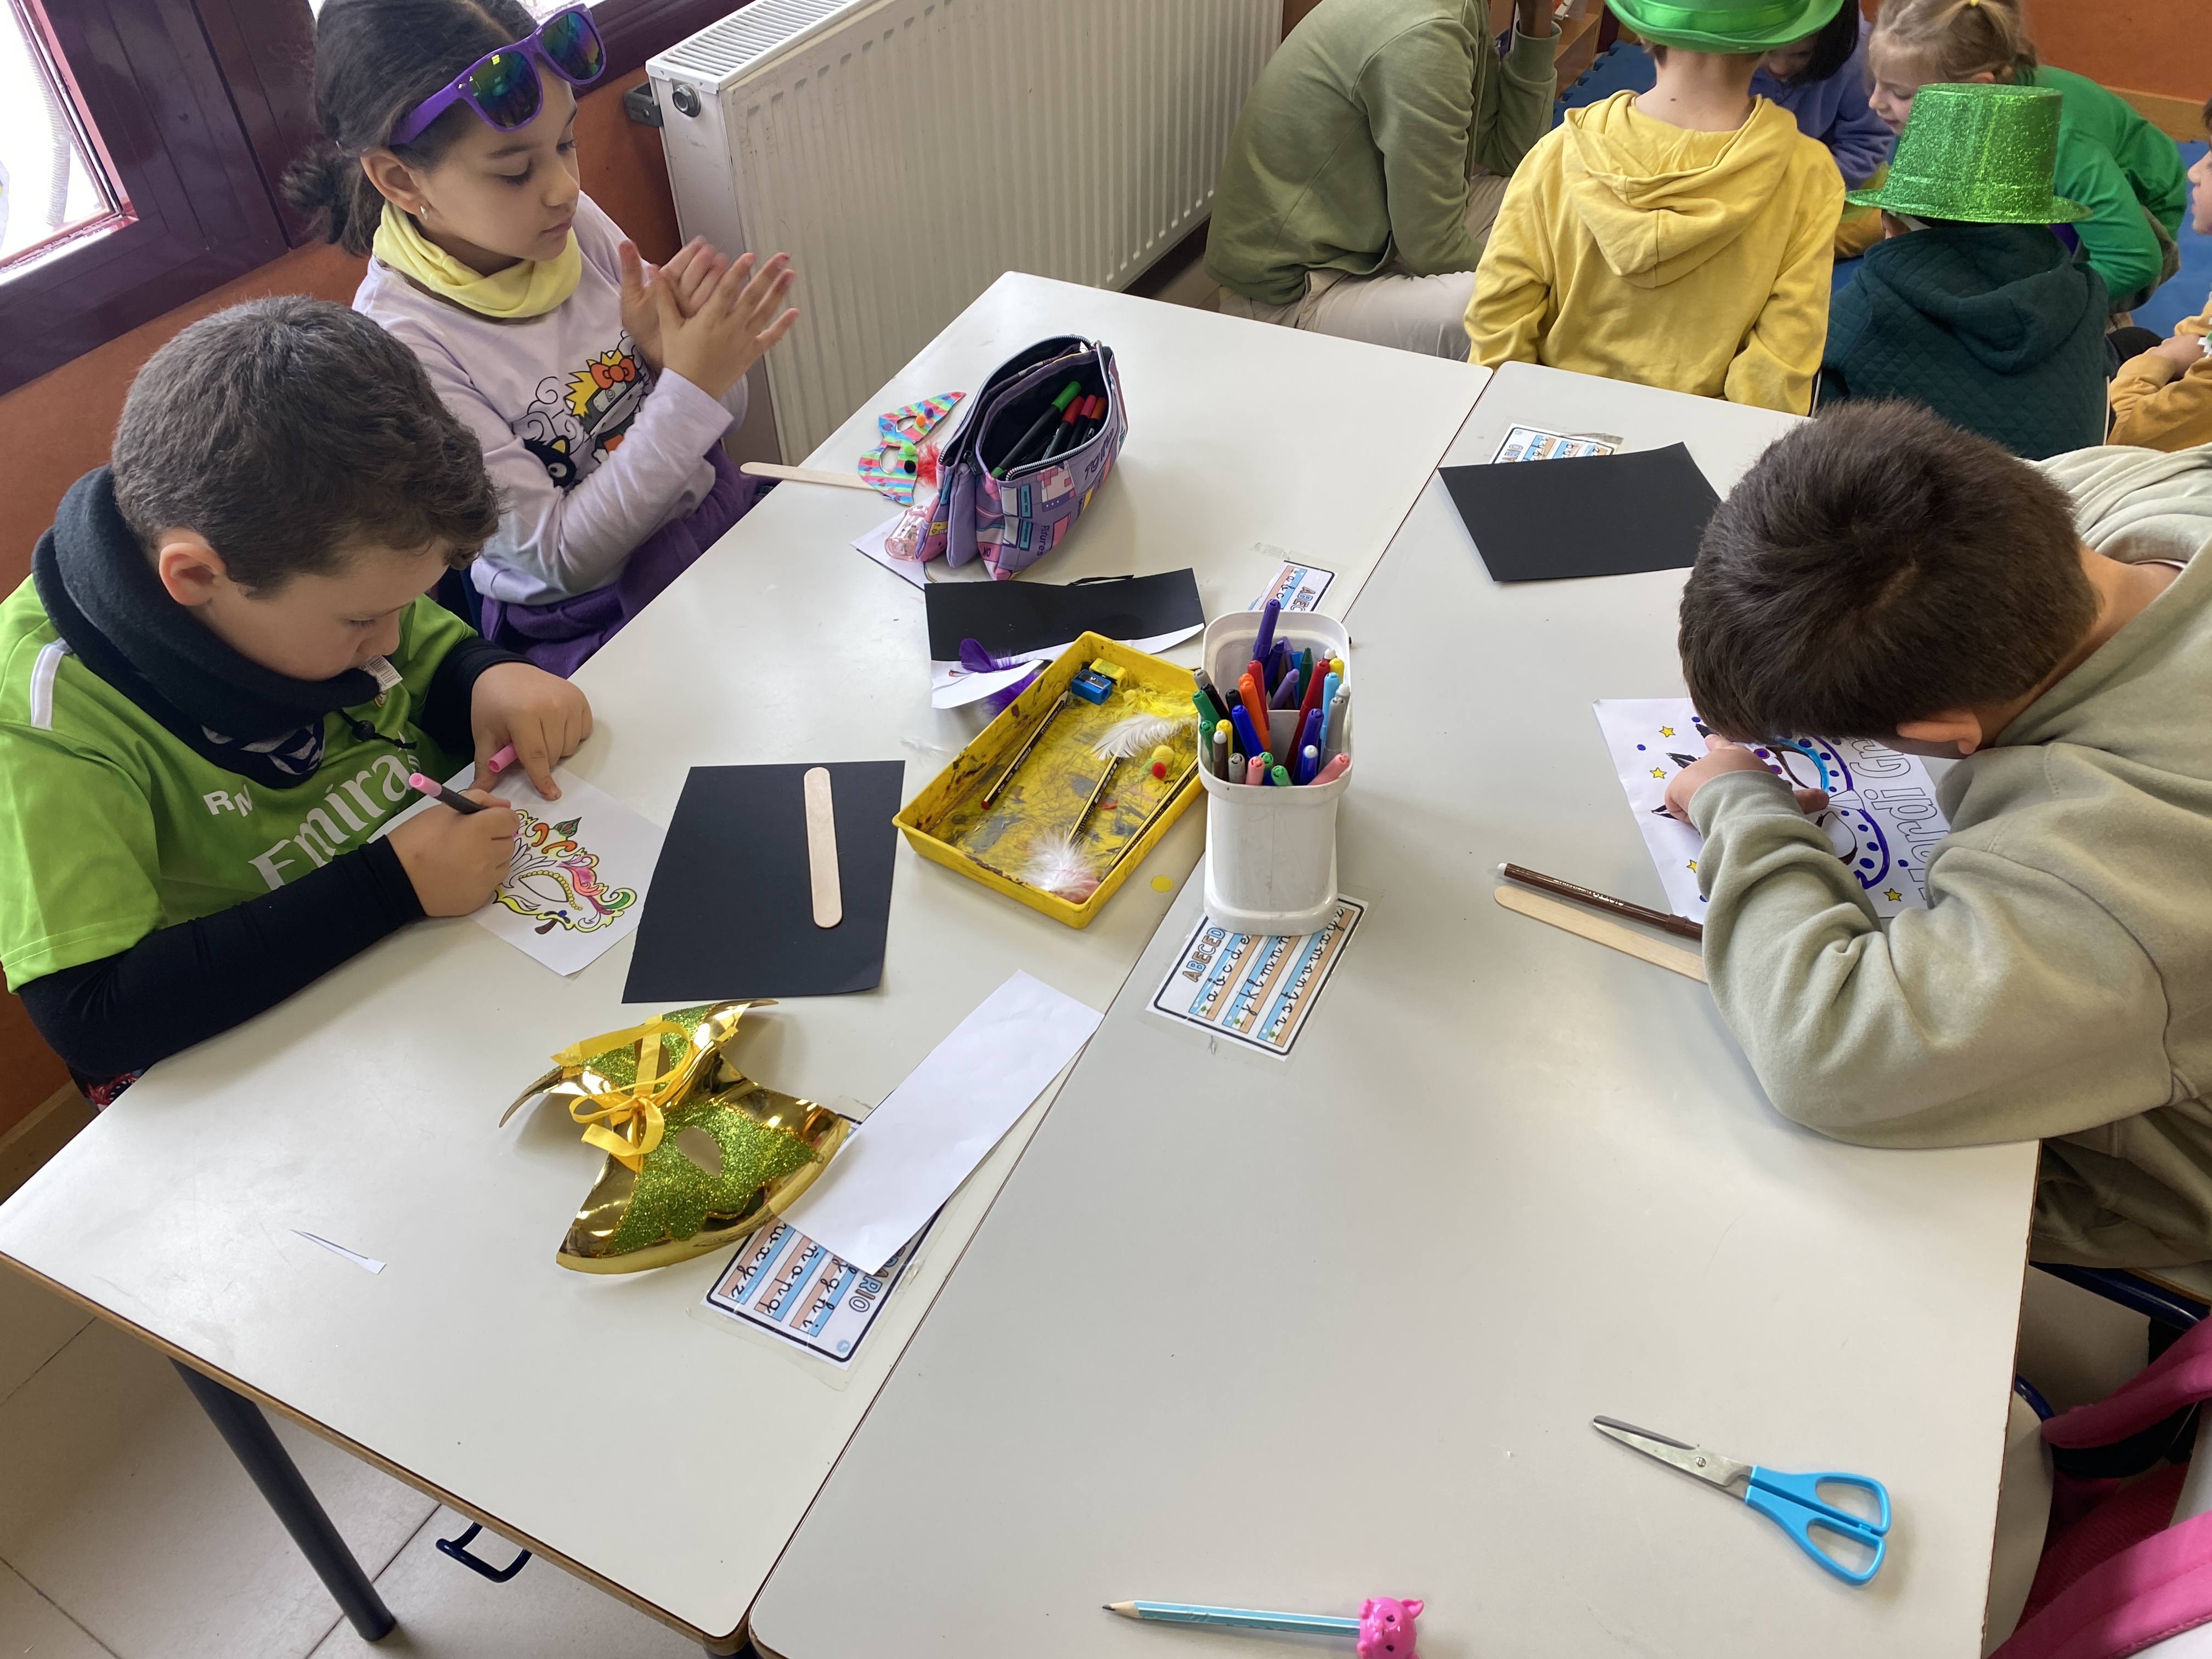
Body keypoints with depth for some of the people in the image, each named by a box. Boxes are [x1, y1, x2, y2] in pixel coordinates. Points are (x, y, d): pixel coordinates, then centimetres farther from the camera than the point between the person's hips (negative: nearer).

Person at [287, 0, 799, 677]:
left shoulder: (573, 224, -5)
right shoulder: (403, 343, -19)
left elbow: (721, 413, 5)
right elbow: (557, 557, -18)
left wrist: (670, 353, -18)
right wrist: (687, 391, -25)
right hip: (598, 626, -5)